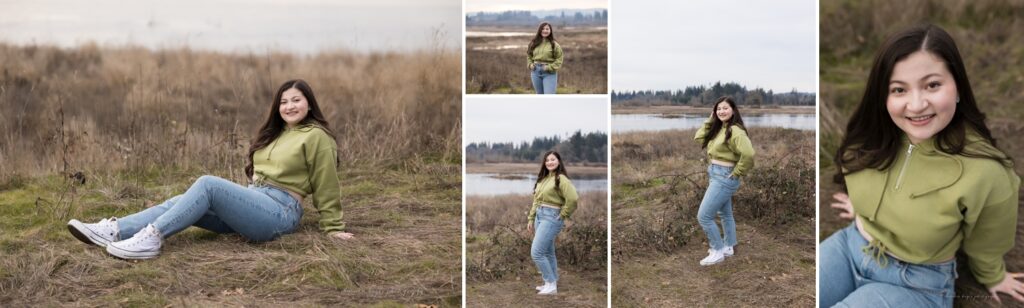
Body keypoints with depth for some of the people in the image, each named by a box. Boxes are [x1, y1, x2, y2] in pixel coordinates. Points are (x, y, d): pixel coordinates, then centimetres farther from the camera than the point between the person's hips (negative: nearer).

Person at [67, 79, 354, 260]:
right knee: (181, 201, -13)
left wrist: (334, 228, -2)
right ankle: (114, 230, -26)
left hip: (281, 211, -8)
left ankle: (151, 238, -34)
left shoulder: (316, 137, -4)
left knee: (207, 184, -26)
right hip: (256, 202, 8)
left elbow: (326, 187, -3)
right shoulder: (275, 134, 22)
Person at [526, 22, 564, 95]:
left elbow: (559, 60, -3)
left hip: (549, 73, -4)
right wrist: (530, 64, 2)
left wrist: (549, 67, -15)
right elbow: (529, 55, 19)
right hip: (536, 72, 4)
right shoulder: (534, 43, 6)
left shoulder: (554, 44, -5)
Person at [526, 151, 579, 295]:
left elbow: (573, 198, -23)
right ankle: (552, 282, 24)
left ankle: (551, 284, -2)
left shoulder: (561, 179, -12)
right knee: (548, 252, 15)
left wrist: (563, 215, -14)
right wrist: (531, 218, 11)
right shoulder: (543, 178, 12)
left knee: (536, 252, -11)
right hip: (539, 216, 9)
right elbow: (536, 200, 16)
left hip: (551, 217, -8)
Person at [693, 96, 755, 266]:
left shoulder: (735, 131, -21)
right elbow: (699, 138, 7)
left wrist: (736, 173, -20)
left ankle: (718, 251, 5)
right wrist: (710, 120, 1)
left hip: (724, 177, -10)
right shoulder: (718, 129, 8)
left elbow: (748, 154, -32)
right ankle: (728, 247, 35)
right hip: (715, 175, 10)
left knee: (704, 216, -7)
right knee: (725, 214, 21)